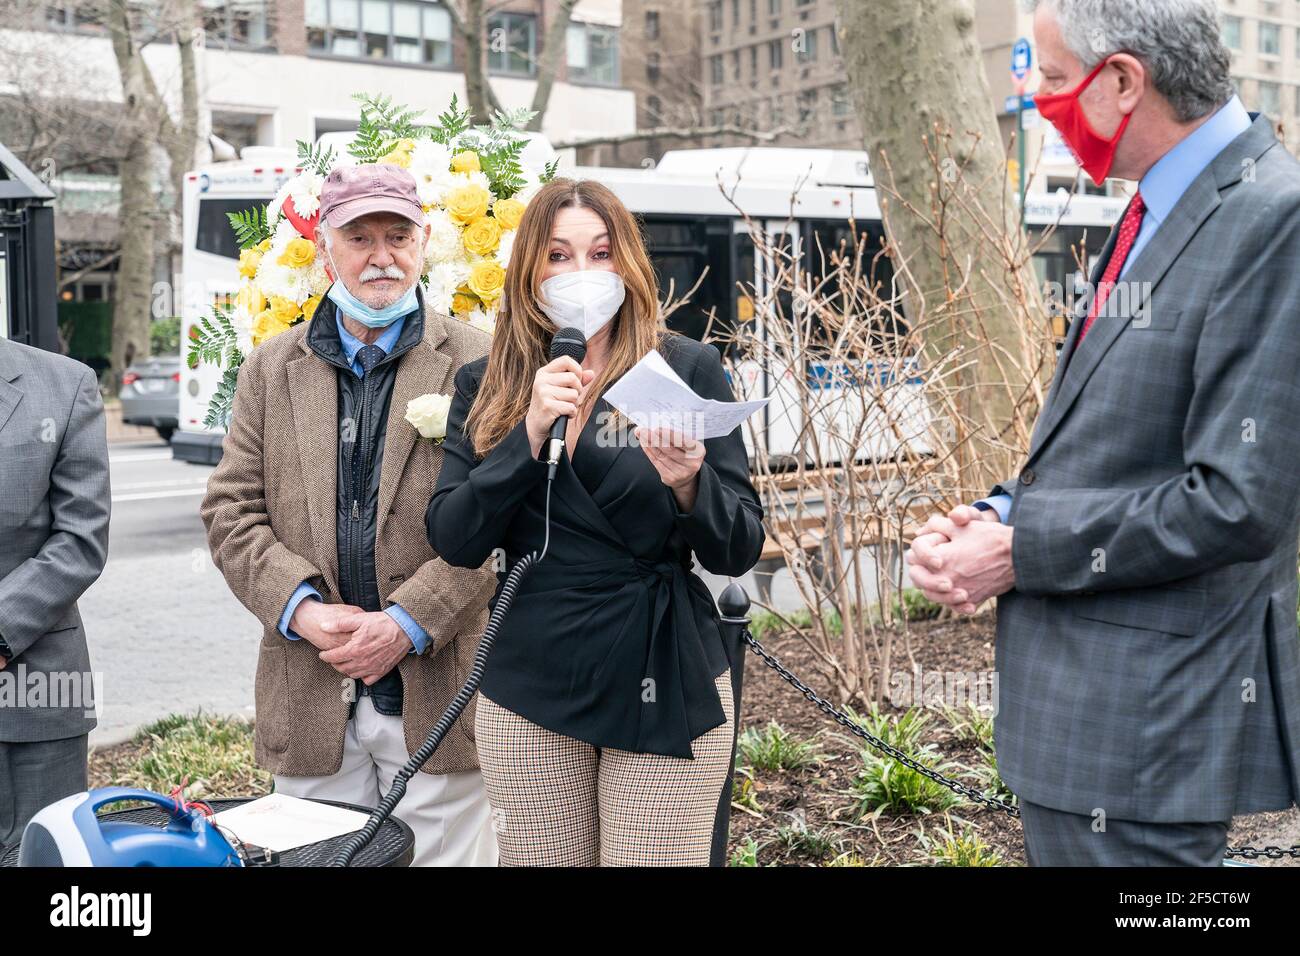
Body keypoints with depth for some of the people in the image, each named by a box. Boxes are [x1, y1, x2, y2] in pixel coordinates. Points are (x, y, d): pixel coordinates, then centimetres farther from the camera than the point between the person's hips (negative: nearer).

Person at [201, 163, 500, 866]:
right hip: (309, 697, 3)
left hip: (437, 689, -3)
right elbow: (231, 510, 7)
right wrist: (301, 608, -8)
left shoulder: (474, 361, 0)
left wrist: (407, 623, -14)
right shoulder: (271, 368, 12)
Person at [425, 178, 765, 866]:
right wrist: (530, 433, -16)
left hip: (664, 682, -2)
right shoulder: (486, 385, 6)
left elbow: (739, 552, -3)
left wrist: (688, 485, -23)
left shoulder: (688, 368, -2)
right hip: (528, 686, 2)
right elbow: (453, 541, -5)